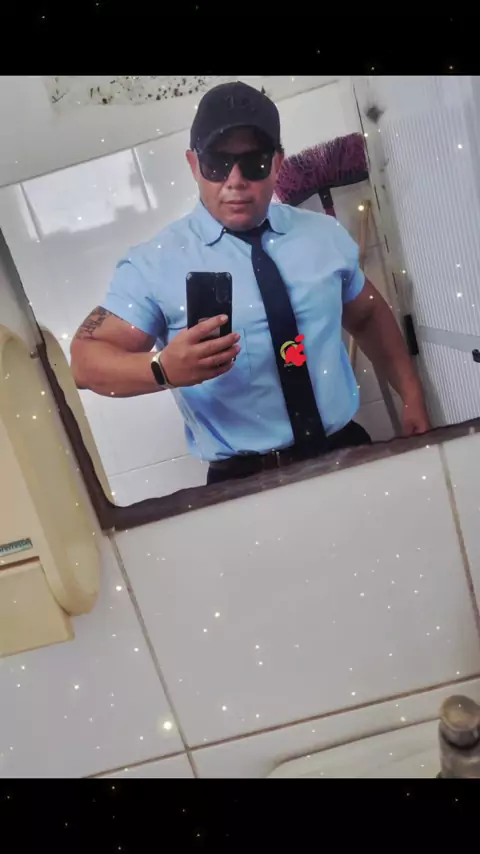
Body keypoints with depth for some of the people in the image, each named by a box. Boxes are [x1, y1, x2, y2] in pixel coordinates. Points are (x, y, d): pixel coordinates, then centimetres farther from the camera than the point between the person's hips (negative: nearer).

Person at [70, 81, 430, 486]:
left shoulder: (327, 234, 4)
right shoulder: (155, 263, -8)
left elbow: (369, 315, 16)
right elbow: (86, 358, -11)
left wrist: (412, 396, 7)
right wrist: (164, 368, -30)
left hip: (346, 451, 4)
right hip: (242, 480, -3)